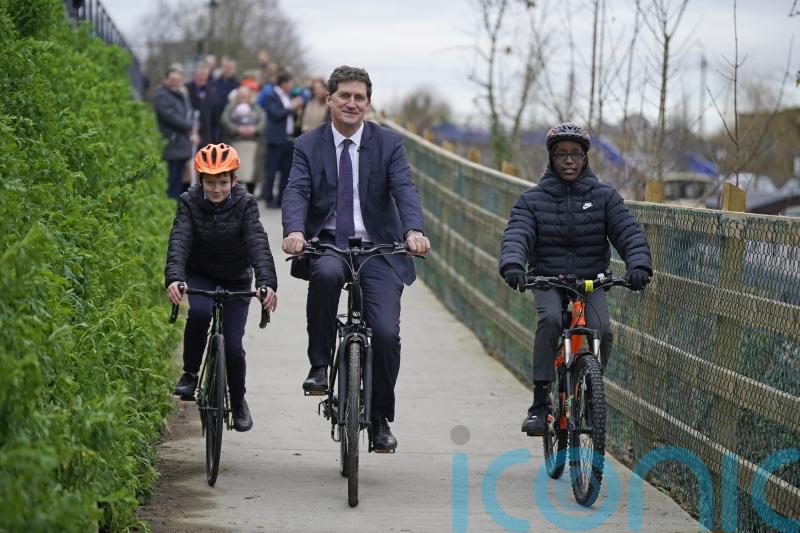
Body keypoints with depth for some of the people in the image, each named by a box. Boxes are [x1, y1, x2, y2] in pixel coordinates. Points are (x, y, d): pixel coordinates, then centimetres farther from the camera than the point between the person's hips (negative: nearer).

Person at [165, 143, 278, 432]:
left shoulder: (244, 204, -19)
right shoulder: (189, 202, -18)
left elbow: (258, 244, -31)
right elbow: (179, 242, -31)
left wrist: (267, 282, -48)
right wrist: (173, 278, -50)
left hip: (236, 280, 0)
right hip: (199, 275, 0)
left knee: (232, 345, -8)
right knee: (199, 312, -33)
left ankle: (238, 402, 20)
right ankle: (190, 373, -10)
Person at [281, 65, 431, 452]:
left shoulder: (388, 143, 3)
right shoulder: (308, 145, 4)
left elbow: (405, 190, -10)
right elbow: (296, 192, -9)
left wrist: (413, 231, -31)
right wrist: (294, 231, -31)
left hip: (378, 249, 0)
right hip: (328, 245, 0)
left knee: (386, 333, -12)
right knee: (326, 273, -37)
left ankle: (380, 419, 8)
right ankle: (319, 365, -19)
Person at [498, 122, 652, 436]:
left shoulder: (604, 197, 4)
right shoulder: (532, 200, 3)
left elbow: (628, 232, -8)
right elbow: (516, 235, -13)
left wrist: (639, 265, -29)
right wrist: (512, 265, -35)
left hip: (591, 282, 1)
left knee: (600, 331, -26)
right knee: (550, 319, -32)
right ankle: (539, 404, -28)